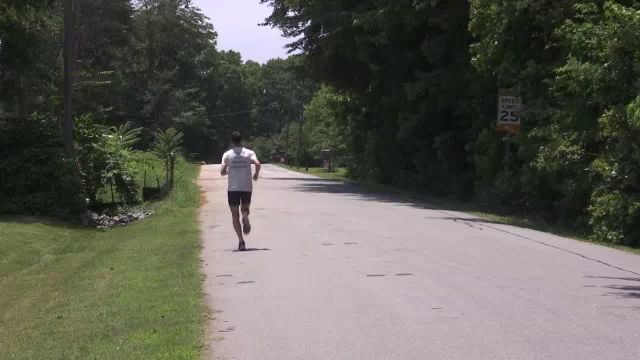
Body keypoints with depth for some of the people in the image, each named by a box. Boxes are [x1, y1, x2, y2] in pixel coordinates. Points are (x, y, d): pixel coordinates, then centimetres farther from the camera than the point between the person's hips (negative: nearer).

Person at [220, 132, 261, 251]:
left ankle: (241, 241, -9)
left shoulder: (227, 155, 2)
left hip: (233, 188, -1)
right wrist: (256, 174, 6)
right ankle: (245, 215, -16)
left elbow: (222, 172, -4)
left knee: (235, 216, 5)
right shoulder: (249, 153, 4)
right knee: (245, 208, 22)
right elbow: (258, 164, -12)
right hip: (247, 187, 1)